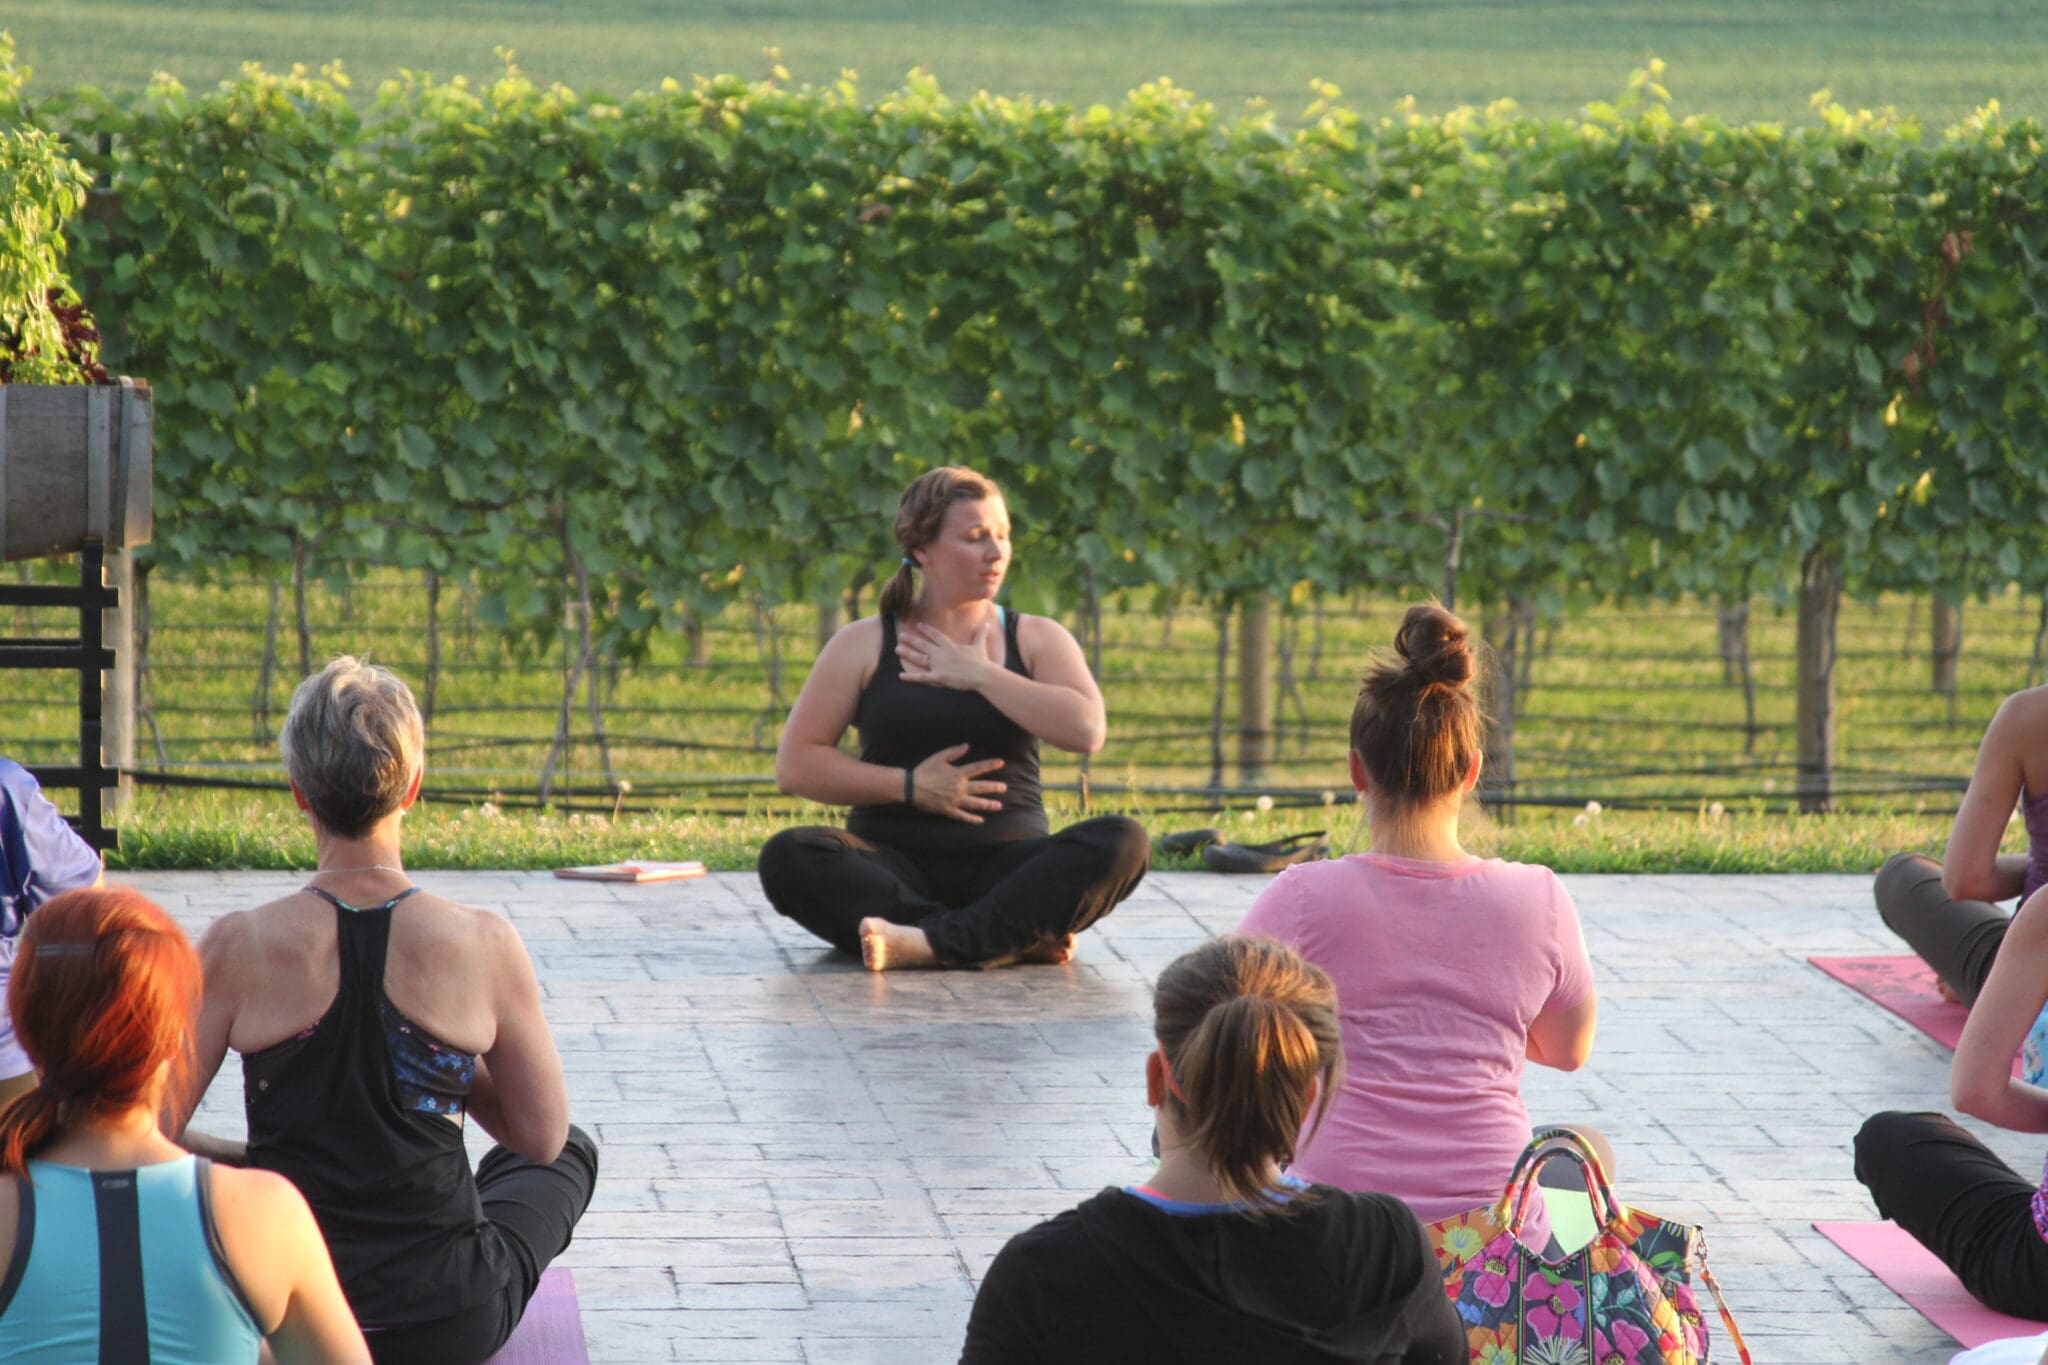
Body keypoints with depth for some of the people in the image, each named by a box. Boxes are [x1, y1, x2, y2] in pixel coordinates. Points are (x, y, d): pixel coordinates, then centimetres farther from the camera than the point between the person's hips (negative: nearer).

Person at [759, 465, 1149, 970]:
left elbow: (1086, 730, -8)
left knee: (1123, 842, -28)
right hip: (895, 866, 0)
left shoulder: (1037, 640, 11)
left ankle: (933, 942, -40)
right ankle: (1013, 940, -36)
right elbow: (795, 765, 1)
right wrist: (909, 786, -8)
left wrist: (981, 676, -6)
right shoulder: (864, 645, 7)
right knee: (787, 858, -31)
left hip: (1004, 864, 1)